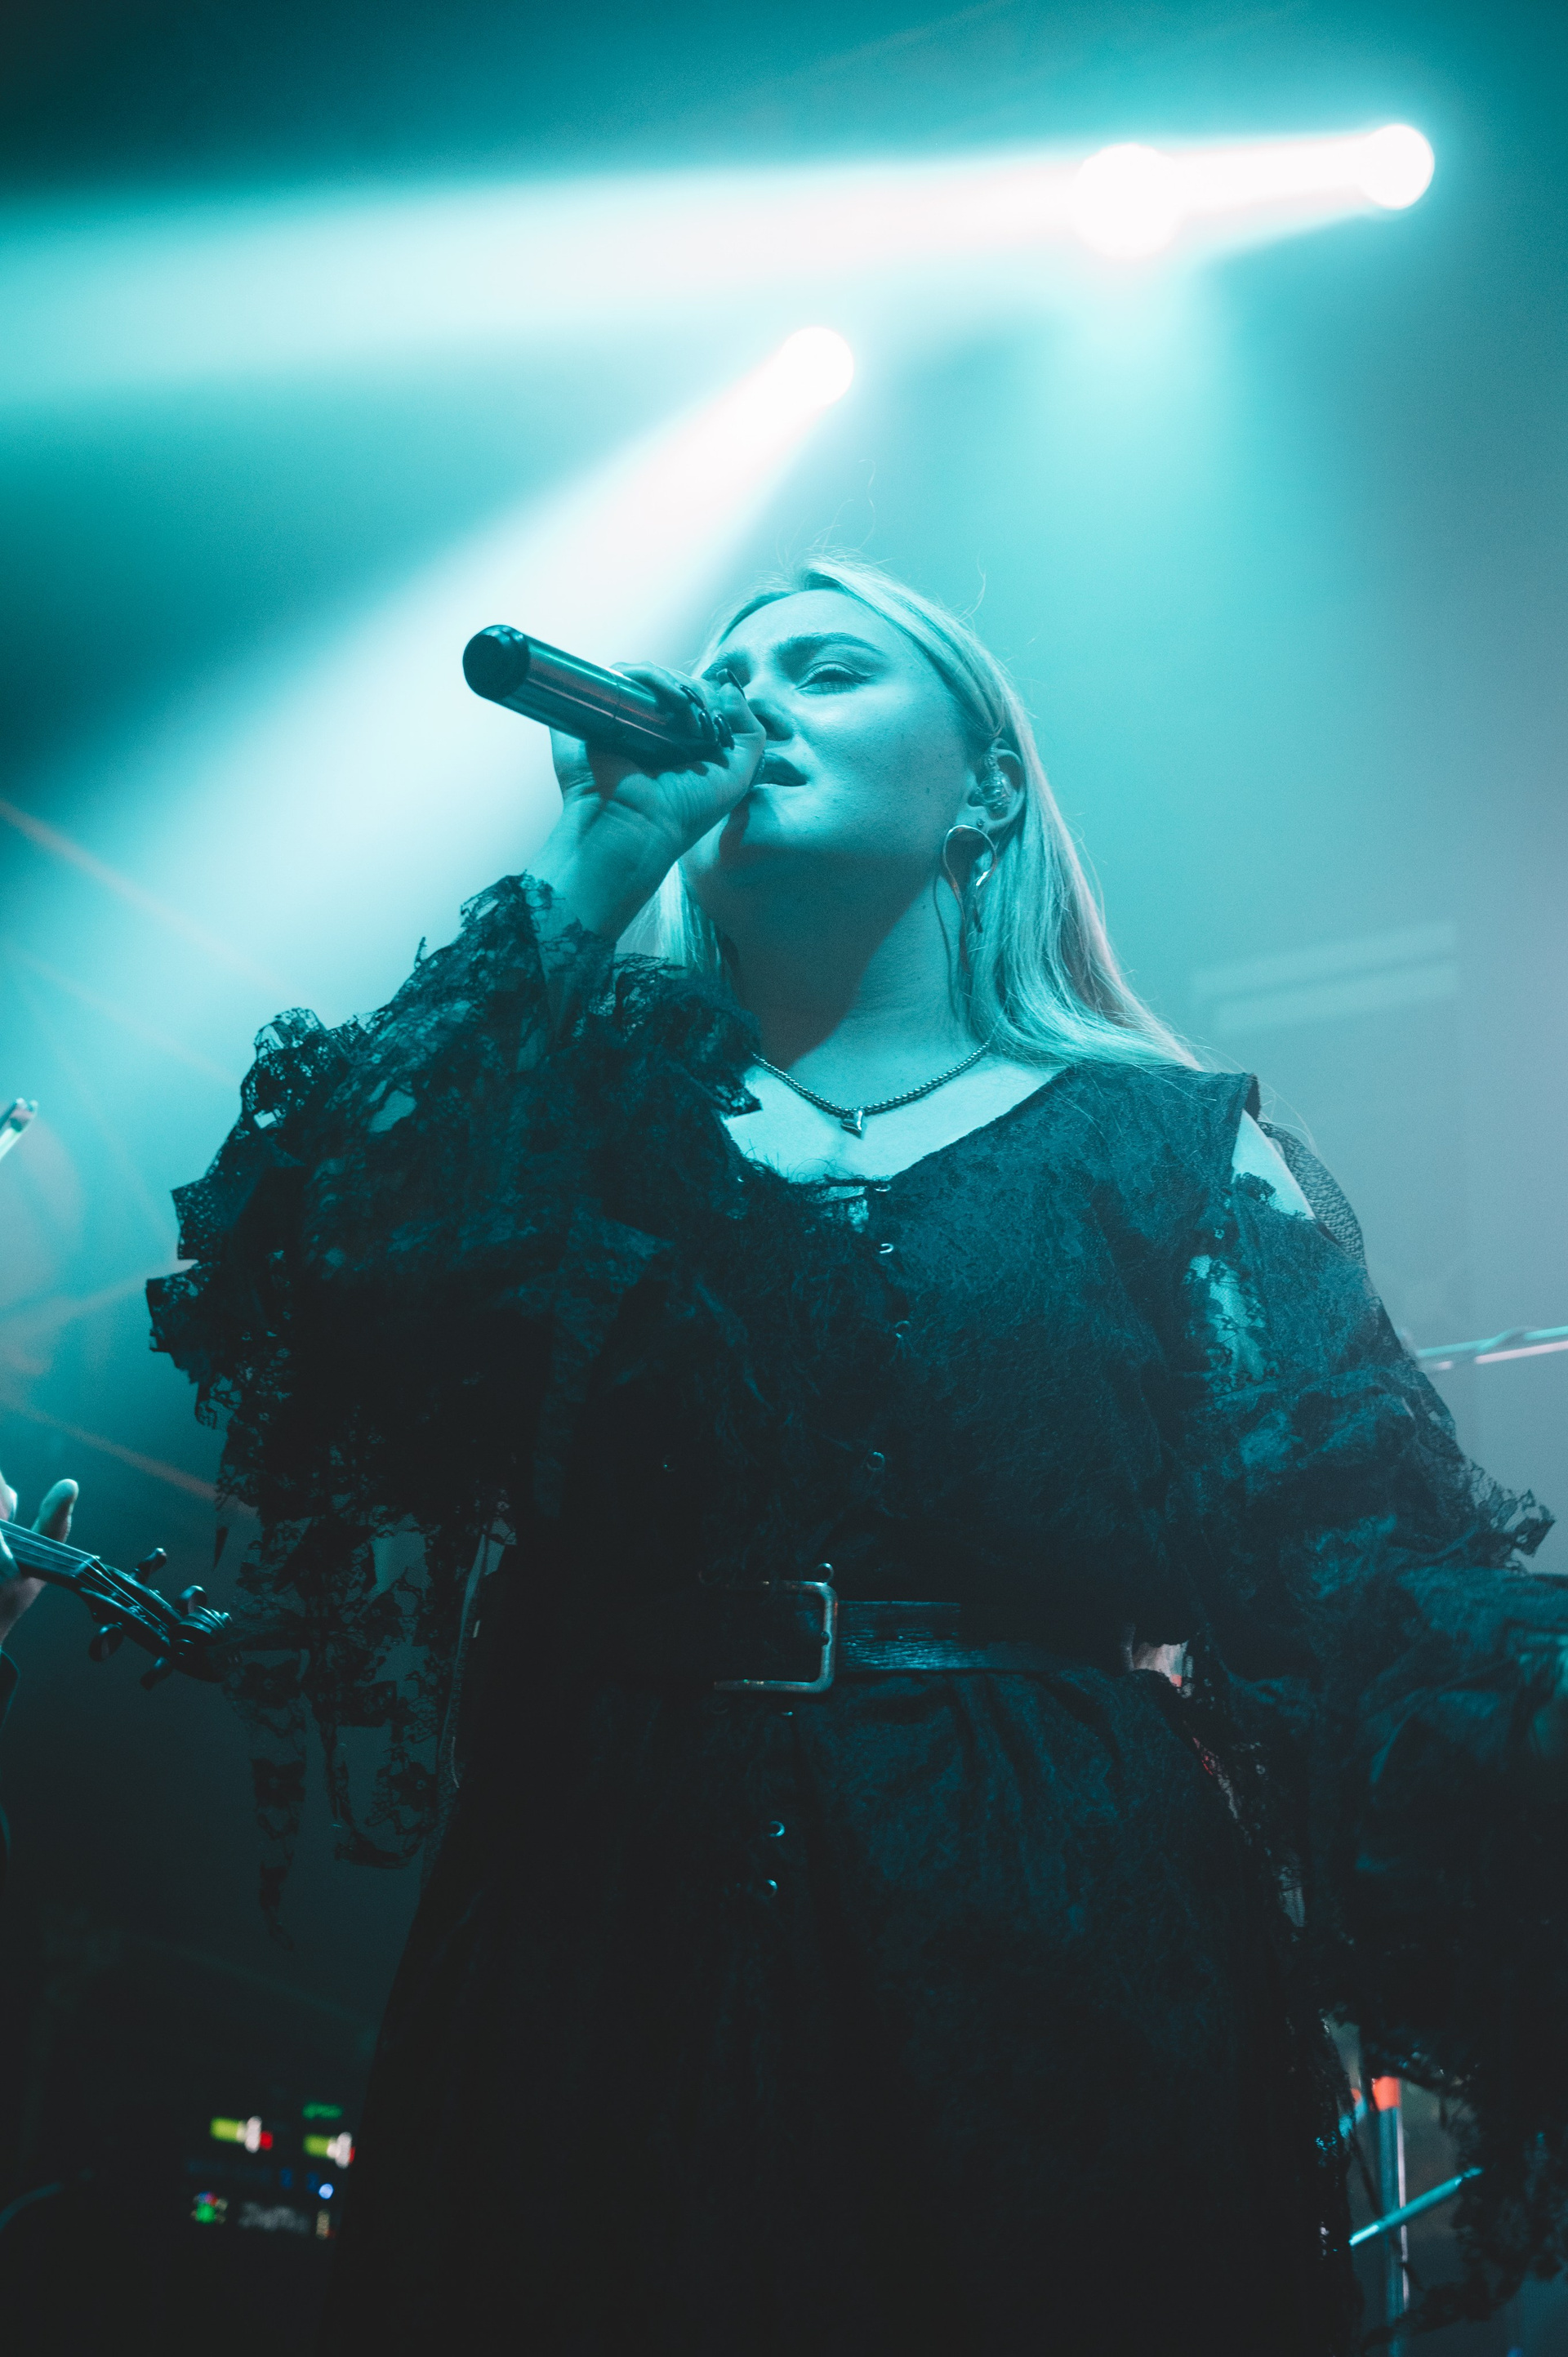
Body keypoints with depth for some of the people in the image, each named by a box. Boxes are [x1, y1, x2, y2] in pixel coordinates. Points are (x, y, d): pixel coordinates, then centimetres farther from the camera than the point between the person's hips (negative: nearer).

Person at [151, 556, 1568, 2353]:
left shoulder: (1173, 1148, 6)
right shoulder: (583, 1108, 12)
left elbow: (1397, 1598, -3)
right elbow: (290, 1293, -8)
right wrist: (579, 888, -5)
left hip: (1057, 1974, -1)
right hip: (607, 1934, 2)